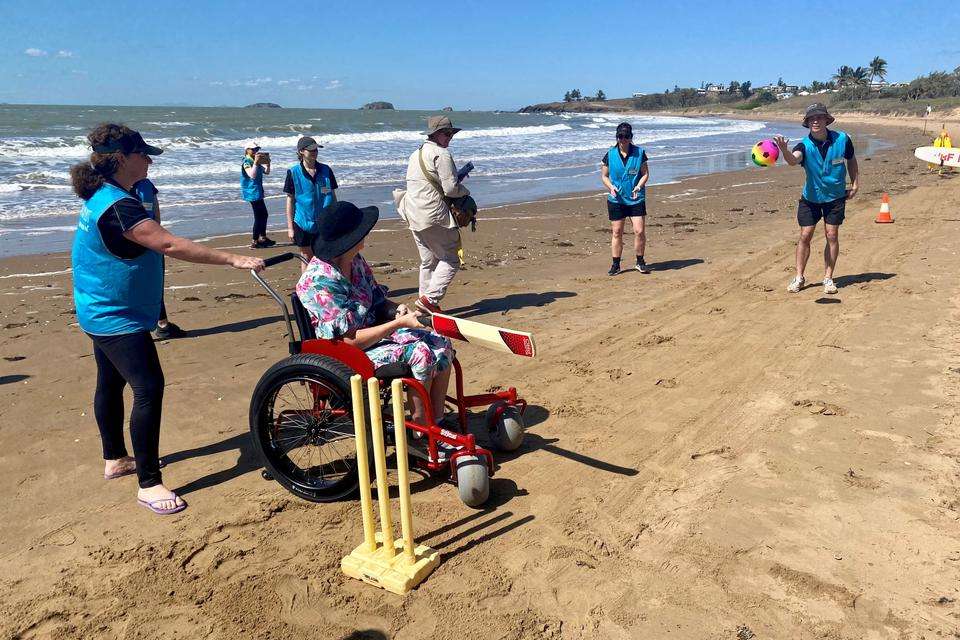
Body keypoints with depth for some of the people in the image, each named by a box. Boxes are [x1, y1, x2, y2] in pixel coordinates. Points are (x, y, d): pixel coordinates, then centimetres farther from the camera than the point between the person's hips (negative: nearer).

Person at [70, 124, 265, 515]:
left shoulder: (102, 196, 9)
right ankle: (148, 484, -9)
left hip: (103, 313, 11)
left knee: (111, 383, 20)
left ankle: (114, 459, 37)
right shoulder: (118, 206, -26)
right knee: (149, 389, -14)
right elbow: (170, 245, -35)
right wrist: (233, 259, -37)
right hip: (117, 318, -11)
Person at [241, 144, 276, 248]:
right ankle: (255, 242, -4)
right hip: (252, 192, -10)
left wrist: (268, 163, -2)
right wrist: (255, 162, -34)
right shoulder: (246, 162, -14)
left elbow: (266, 172, 14)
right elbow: (252, 175, -29)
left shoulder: (256, 161, 12)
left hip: (258, 191, 10)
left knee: (263, 215, 18)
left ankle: (263, 237, 30)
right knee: (259, 217, -8)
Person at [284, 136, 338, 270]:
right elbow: (290, 200, 0)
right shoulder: (293, 173, -4)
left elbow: (333, 197, 7)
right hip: (303, 223, -1)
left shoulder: (326, 170, 1)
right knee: (307, 259, 10)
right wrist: (290, 227, -2)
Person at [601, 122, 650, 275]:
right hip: (616, 200, 1)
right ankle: (616, 265, 14)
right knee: (617, 233, 4)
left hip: (636, 199, 0)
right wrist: (611, 187, -12)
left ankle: (640, 262, 12)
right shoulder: (610, 154, 1)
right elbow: (604, 176, 7)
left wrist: (638, 186, -14)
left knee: (640, 231, -6)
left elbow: (645, 174, 4)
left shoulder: (639, 152, 0)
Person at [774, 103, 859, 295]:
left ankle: (828, 278, 10)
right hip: (810, 197, 0)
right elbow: (793, 160, -40)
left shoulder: (842, 139, -11)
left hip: (836, 197, 1)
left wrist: (854, 185, 6)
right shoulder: (805, 145, -16)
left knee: (832, 236, 0)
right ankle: (799, 277, 10)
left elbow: (851, 160, 8)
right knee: (805, 236, -2)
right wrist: (784, 150, -61)